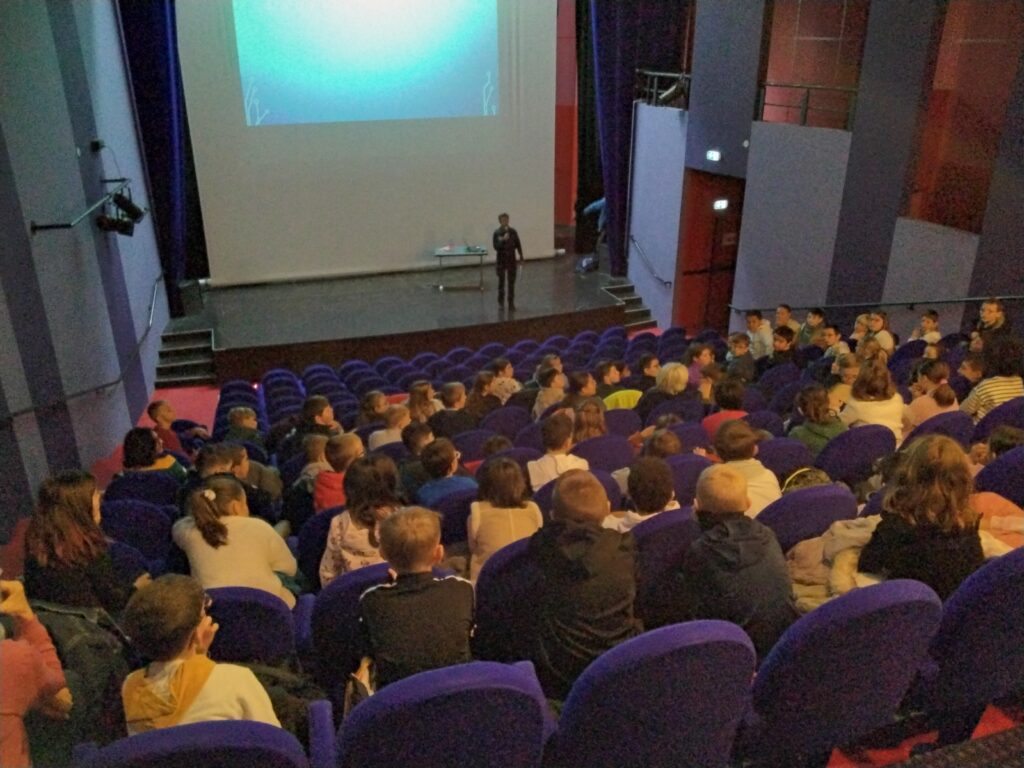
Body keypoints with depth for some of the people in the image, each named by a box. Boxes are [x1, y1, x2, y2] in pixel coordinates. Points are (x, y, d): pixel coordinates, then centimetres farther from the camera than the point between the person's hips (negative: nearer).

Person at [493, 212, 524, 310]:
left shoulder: (513, 232, -3)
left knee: (511, 281, 4)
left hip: (511, 259, 2)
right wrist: (503, 240, -29)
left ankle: (511, 302, 12)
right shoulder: (497, 233, -9)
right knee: (501, 281, 8)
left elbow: (518, 245, 5)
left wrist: (521, 257, 6)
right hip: (501, 260, -2)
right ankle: (501, 301, 22)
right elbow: (496, 246, -16)